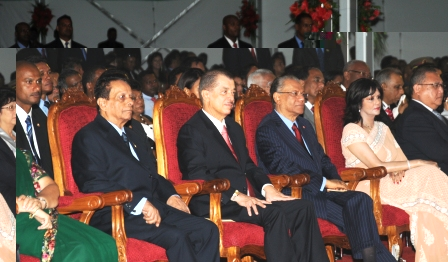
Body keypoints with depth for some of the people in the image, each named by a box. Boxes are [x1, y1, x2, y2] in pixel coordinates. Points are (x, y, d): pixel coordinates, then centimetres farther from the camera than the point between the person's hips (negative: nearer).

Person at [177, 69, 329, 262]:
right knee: (274, 213, -30)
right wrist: (236, 196, -23)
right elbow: (198, 177, -14)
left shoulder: (234, 128, 24)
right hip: (217, 203, -8)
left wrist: (267, 187, 0)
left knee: (302, 207, -12)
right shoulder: (191, 131, -3)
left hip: (248, 198, 8)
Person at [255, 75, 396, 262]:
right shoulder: (267, 129, -4)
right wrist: (324, 182, -17)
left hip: (319, 190, 7)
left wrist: (334, 181, -1)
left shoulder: (304, 125, 23)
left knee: (360, 199, -22)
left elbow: (322, 159, 23)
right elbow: (282, 167, -15)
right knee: (354, 216, -26)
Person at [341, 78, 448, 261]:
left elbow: (401, 158, 11)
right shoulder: (351, 131, -5)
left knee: (429, 175, -23)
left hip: (390, 183, 7)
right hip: (367, 188, -7)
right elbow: (377, 166, -14)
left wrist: (399, 171, -14)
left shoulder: (382, 128, 20)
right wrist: (418, 163, -12)